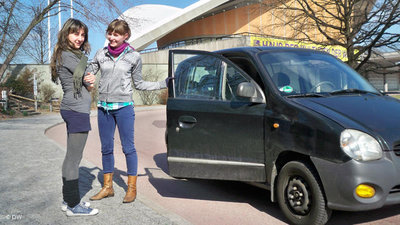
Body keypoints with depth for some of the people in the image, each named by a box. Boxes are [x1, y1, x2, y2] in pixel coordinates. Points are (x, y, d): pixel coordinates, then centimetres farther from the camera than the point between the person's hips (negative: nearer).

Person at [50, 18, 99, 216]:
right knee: (74, 158, -5)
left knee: (71, 156, 14)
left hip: (72, 110, 10)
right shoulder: (66, 55, -10)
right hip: (77, 110, -10)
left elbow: (86, 78, 19)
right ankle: (73, 205, 2)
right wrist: (84, 58, 4)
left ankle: (68, 200, 24)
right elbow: (82, 75, -12)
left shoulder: (74, 55, 19)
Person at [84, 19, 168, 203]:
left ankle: (132, 188, 14)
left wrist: (164, 84, -2)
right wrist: (87, 79, -10)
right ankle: (107, 187, 24)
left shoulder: (133, 56, 0)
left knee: (128, 148, 1)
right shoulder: (101, 54, 7)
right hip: (103, 107, 4)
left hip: (124, 107, -3)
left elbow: (139, 84, 6)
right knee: (106, 148, 11)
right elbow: (88, 73, 15)